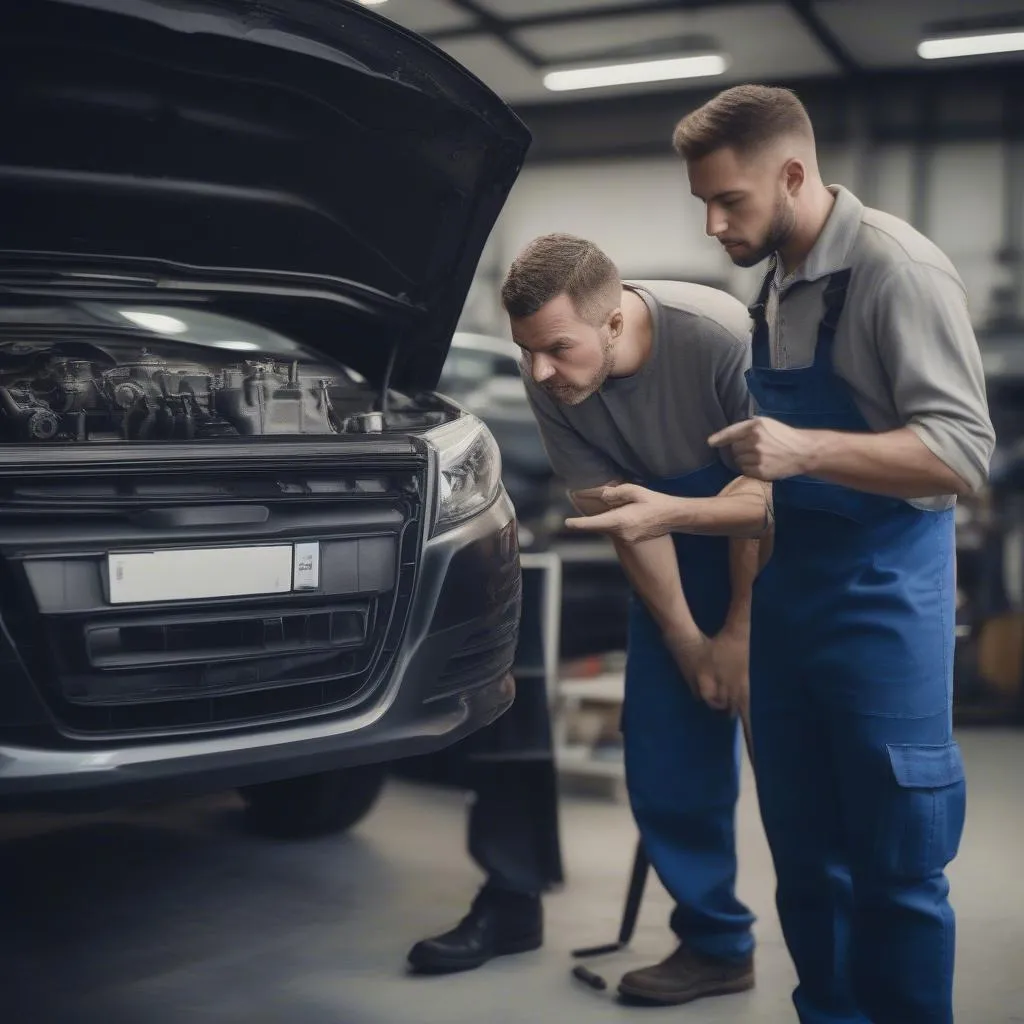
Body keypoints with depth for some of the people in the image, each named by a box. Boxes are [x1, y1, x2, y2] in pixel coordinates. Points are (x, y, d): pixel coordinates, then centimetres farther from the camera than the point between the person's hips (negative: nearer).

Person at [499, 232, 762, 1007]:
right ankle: (716, 943, 16)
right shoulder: (552, 388, -18)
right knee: (668, 745, 2)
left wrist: (741, 631, -14)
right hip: (682, 539, 4)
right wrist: (687, 641, -8)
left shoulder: (722, 339, -32)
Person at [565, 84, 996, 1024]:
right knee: (806, 857, 14)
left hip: (884, 598, -8)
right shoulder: (773, 292, 13)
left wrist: (807, 448, -30)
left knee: (896, 867, 1)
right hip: (791, 593, 8)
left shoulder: (893, 267, -13)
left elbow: (964, 453, -20)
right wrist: (668, 515, 6)